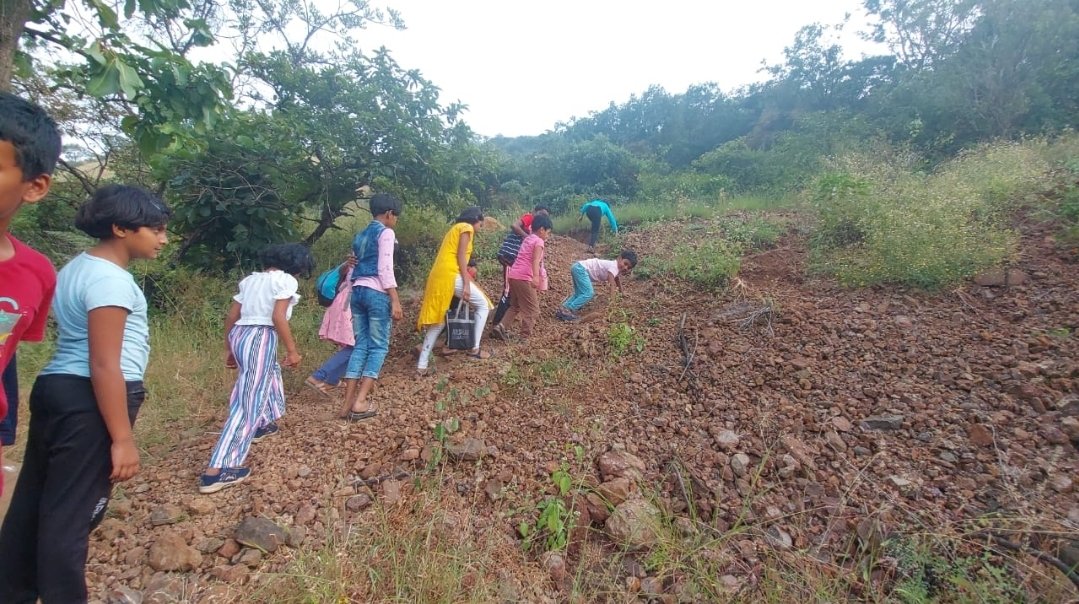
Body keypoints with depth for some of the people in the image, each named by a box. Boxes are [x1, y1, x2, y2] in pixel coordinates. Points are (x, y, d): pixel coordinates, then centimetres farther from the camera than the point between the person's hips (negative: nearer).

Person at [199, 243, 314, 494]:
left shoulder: (251, 279, 18)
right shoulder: (285, 280, -4)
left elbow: (231, 316, 17)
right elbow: (278, 317, -16)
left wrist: (229, 348, 23)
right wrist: (292, 350, -11)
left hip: (239, 335, 9)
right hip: (260, 338, -9)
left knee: (271, 374, 34)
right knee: (248, 403, -6)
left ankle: (262, 425, 49)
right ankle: (216, 471, -7)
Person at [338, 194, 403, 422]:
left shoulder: (360, 235, 21)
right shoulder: (385, 233, -3)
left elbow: (353, 269, 20)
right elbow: (385, 269, -13)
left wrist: (351, 299, 24)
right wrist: (395, 301, -15)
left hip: (358, 291, 8)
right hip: (377, 293, -7)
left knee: (360, 345, 9)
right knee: (379, 347, -1)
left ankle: (348, 404, 7)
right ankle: (360, 403, -7)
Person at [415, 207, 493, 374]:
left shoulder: (454, 228, 29)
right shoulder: (466, 227, 2)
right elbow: (461, 256, -9)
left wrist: (471, 282, 30)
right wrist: (467, 284, -12)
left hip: (437, 277, 9)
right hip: (450, 276, -9)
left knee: (437, 321, 12)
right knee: (483, 305, 8)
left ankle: (422, 365, 10)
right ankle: (475, 349, 5)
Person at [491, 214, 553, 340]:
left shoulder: (527, 239, 21)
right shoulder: (539, 241, -4)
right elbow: (535, 260, -20)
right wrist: (536, 276, -33)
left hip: (513, 275, 8)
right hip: (524, 278, -8)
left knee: (515, 306, 23)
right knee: (532, 309, 2)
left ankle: (501, 326, 8)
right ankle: (525, 337, 3)